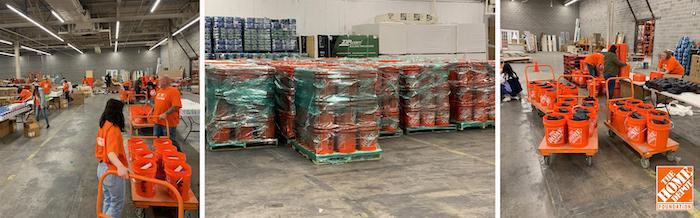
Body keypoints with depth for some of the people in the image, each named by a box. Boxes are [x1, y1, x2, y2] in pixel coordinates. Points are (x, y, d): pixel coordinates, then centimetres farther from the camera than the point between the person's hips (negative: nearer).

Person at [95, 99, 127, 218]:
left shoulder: (103, 125, 3)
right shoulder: (114, 129, -23)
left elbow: (100, 149, 13)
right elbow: (111, 153, -37)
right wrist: (121, 167, -52)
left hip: (102, 168, 9)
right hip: (112, 171, -9)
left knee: (107, 200, 24)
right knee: (117, 203, 8)